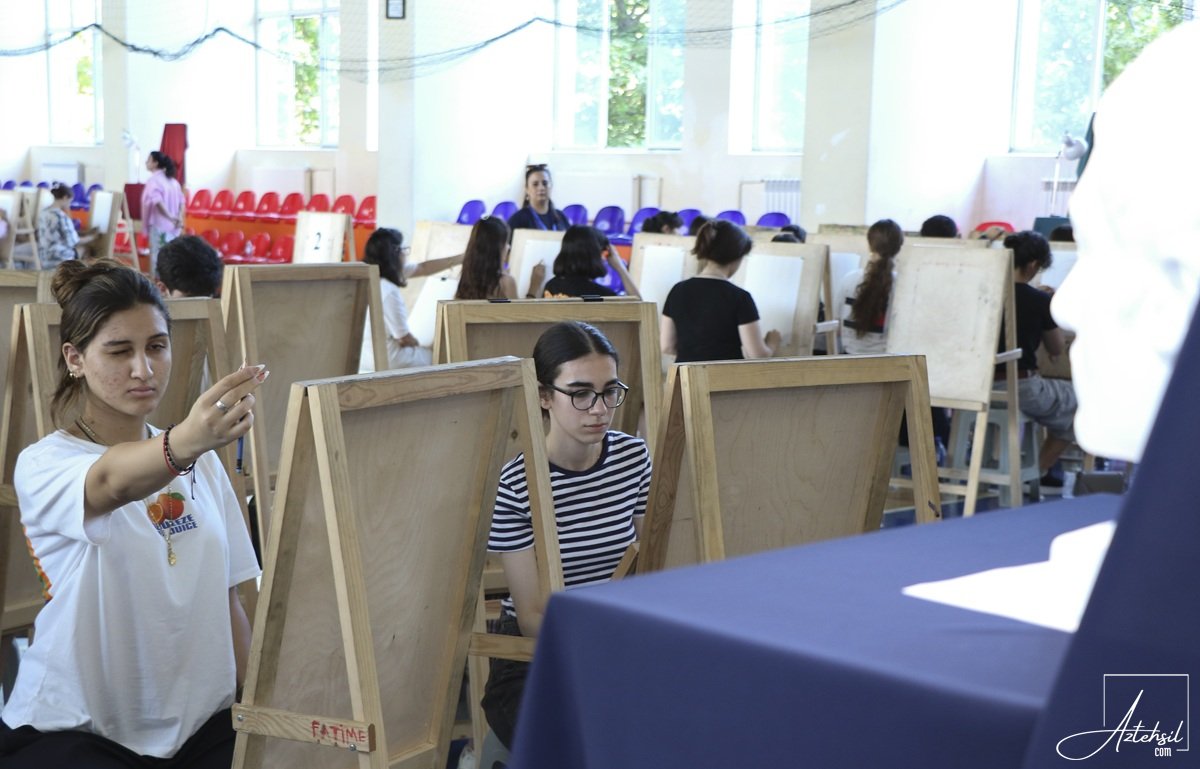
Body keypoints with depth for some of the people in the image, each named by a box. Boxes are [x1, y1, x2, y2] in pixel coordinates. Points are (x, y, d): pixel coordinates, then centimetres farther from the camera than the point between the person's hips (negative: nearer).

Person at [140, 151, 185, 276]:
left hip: (159, 225, -8)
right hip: (172, 226, 8)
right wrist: (179, 217, 2)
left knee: (157, 256, -4)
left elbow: (157, 201, -24)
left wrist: (169, 216, -22)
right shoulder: (172, 180, 14)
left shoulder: (153, 180, -9)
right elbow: (181, 201, 11)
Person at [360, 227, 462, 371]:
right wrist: (416, 343, 6)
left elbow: (423, 268, 10)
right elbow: (405, 339, -18)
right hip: (382, 361, -8)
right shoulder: (388, 292, -28)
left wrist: (462, 258, 14)